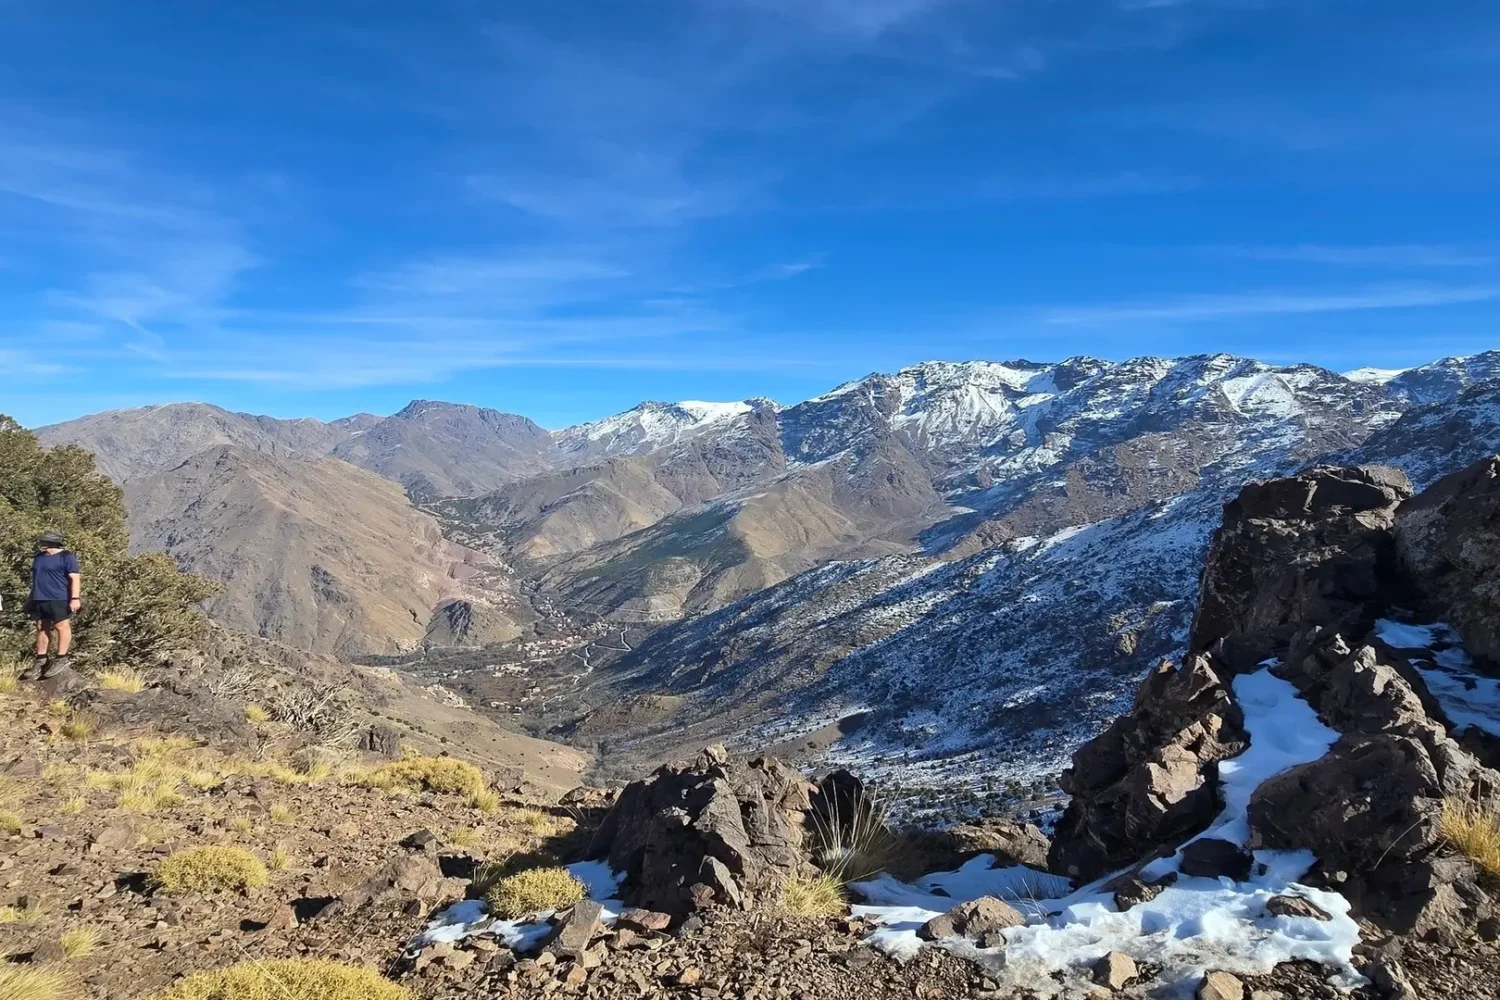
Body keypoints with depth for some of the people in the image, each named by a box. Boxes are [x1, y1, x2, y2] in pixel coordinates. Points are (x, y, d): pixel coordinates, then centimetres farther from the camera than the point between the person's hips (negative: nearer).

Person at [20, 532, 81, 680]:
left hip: (59, 599, -8)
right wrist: (32, 598, 21)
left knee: (61, 627, -5)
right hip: (40, 600, 8)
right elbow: (36, 578, 23)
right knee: (41, 629, 8)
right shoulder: (39, 557, 16)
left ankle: (61, 658, 0)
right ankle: (41, 660, 12)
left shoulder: (66, 557, -6)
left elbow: (75, 578, -12)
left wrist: (75, 598, -19)